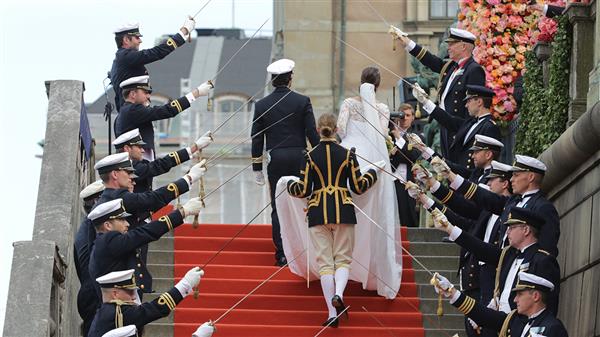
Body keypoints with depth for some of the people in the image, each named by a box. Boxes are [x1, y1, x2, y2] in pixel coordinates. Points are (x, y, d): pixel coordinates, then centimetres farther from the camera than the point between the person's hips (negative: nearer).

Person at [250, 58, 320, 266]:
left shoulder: (262, 105, 2)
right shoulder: (302, 102, -3)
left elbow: (257, 138, 4)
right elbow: (312, 133, -4)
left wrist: (257, 167, 10)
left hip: (275, 160, 1)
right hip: (299, 157, -1)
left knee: (278, 208, 4)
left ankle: (282, 254, 1)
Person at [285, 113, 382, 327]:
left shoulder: (311, 156, -2)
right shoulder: (347, 154, -1)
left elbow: (303, 190, -2)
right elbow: (358, 187, 2)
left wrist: (289, 182, 19)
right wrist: (373, 171, 20)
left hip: (318, 212, 0)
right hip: (343, 211, 0)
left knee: (325, 261, 3)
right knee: (343, 258, 8)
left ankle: (332, 314, -1)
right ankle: (338, 294, -23)